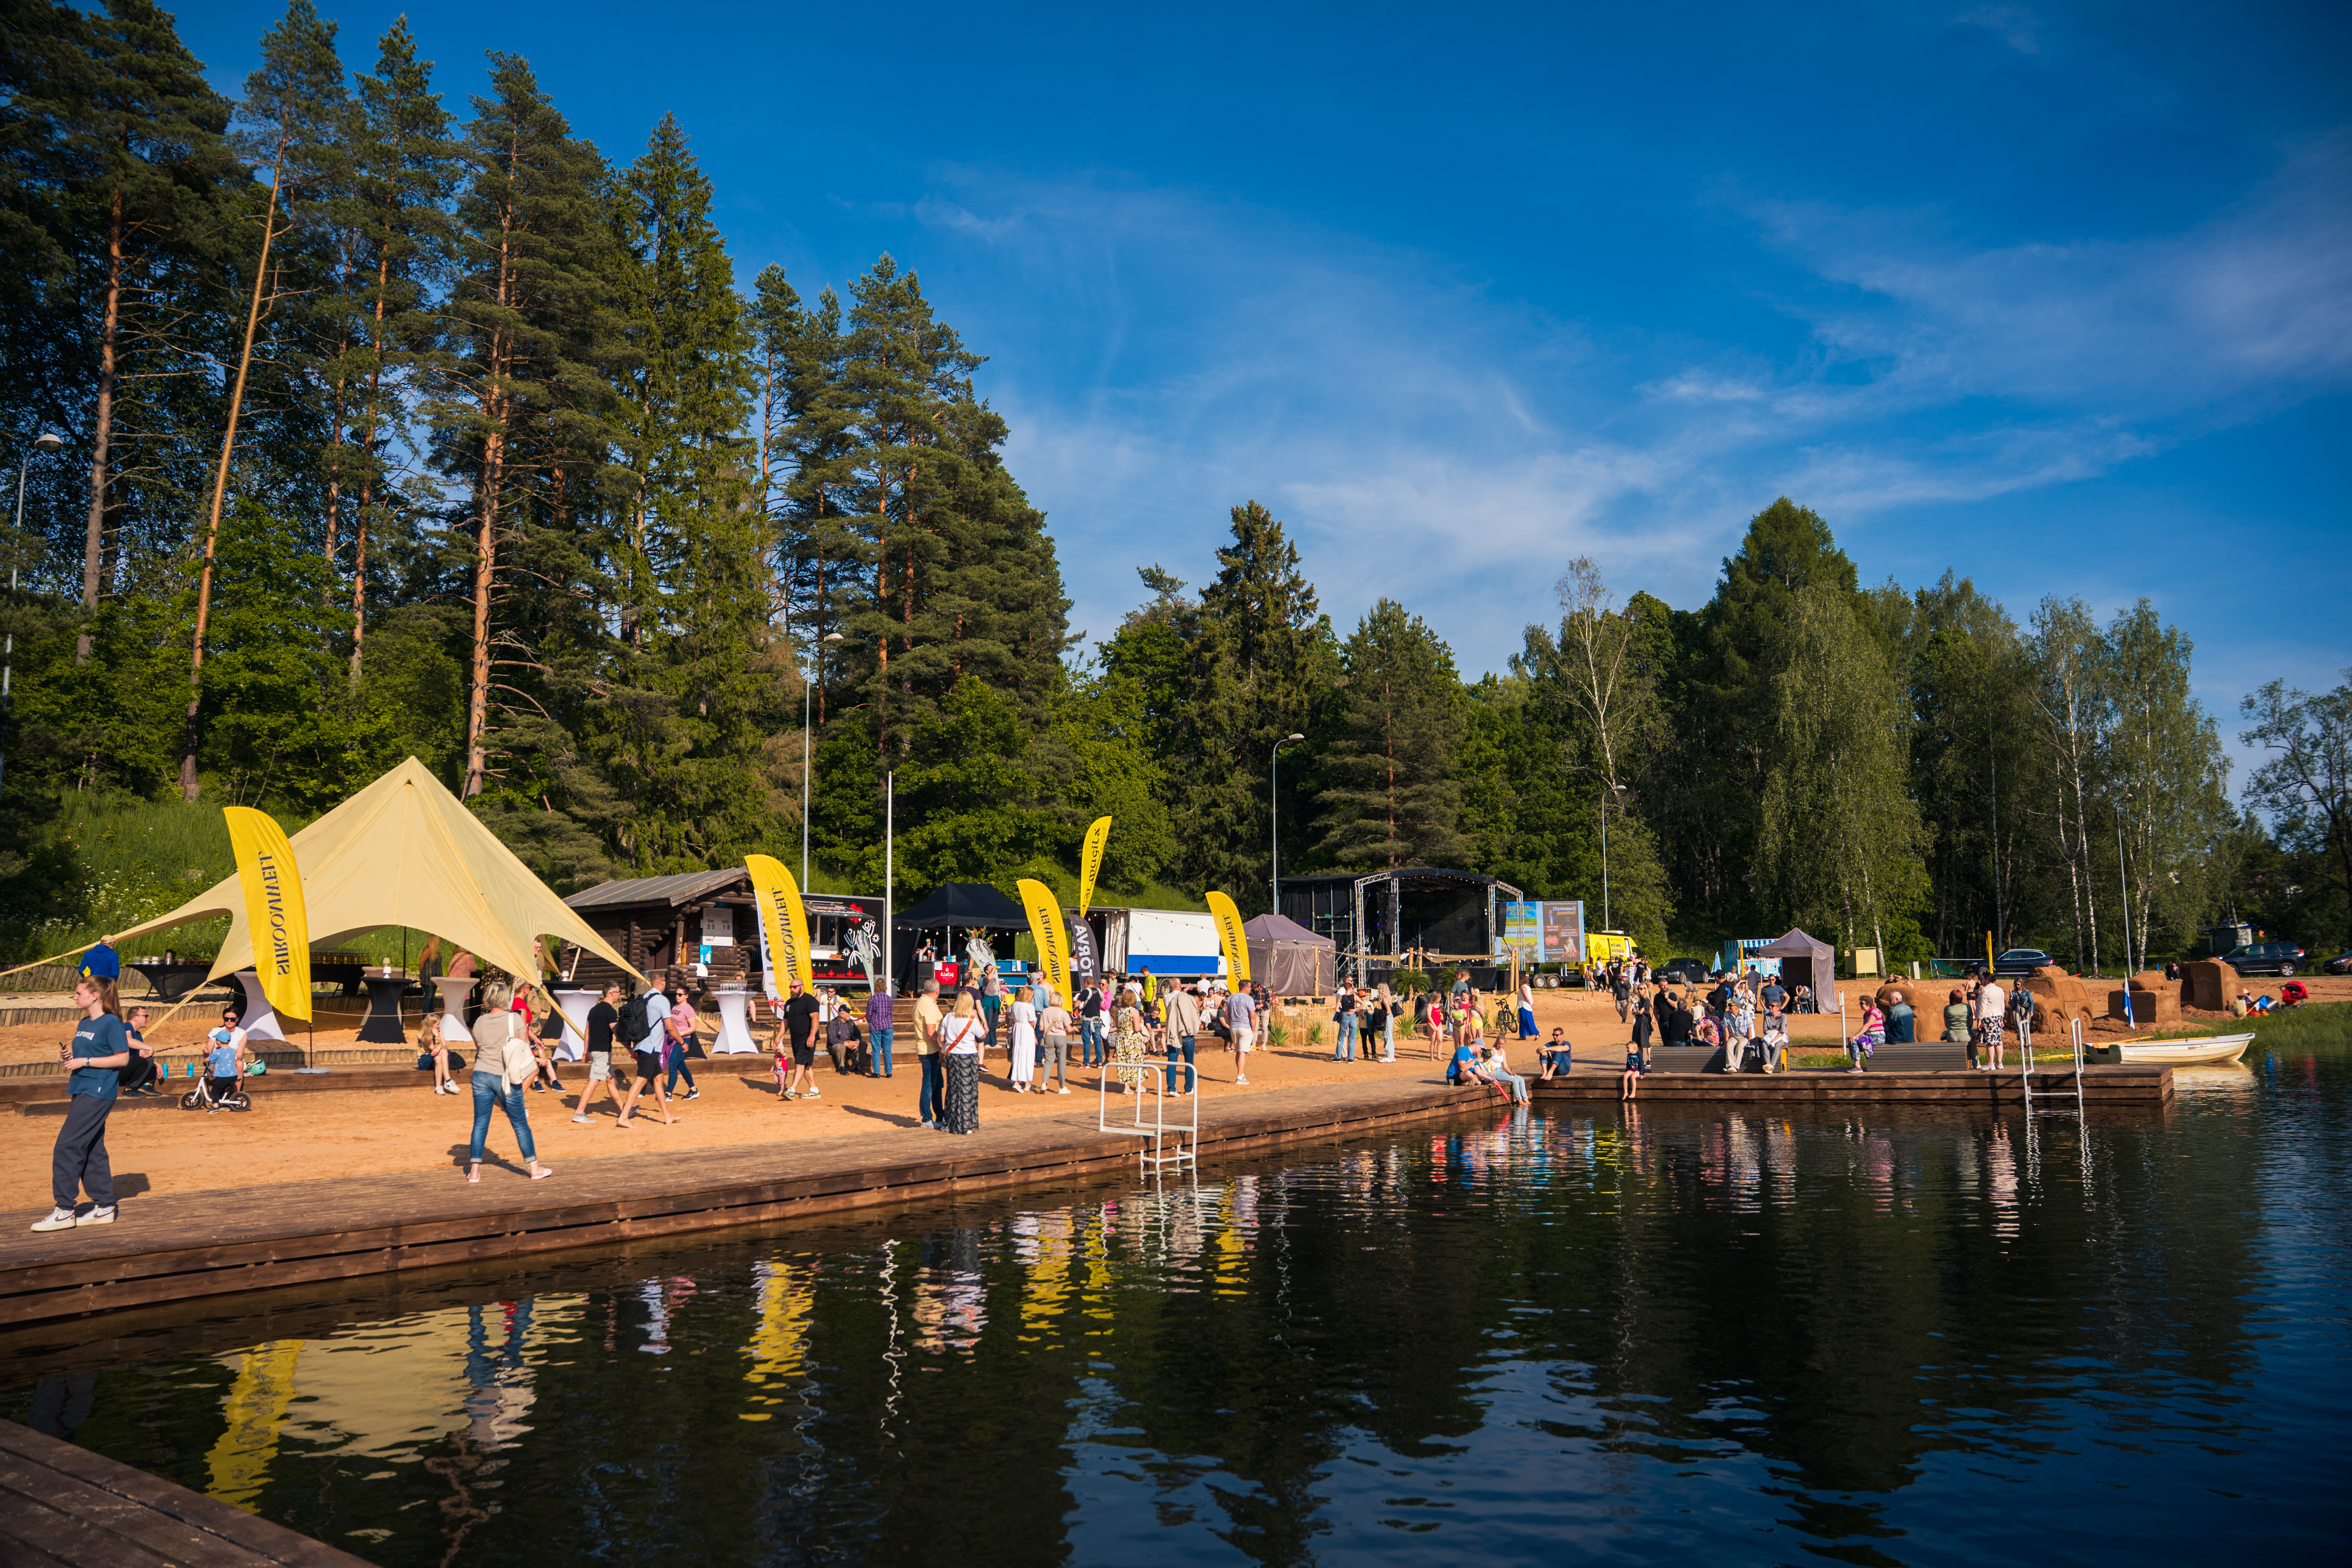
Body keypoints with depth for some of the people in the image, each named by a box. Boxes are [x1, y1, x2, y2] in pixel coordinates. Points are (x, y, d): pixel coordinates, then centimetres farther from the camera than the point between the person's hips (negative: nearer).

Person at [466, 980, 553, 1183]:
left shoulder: (479, 1022, 1)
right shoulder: (515, 1019, -9)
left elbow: (478, 1050, 13)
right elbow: (526, 1048, -6)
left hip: (482, 1075, 2)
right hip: (507, 1078, -2)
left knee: (480, 1123, 9)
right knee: (520, 1124, 7)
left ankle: (474, 1171, 9)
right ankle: (535, 1168, 14)